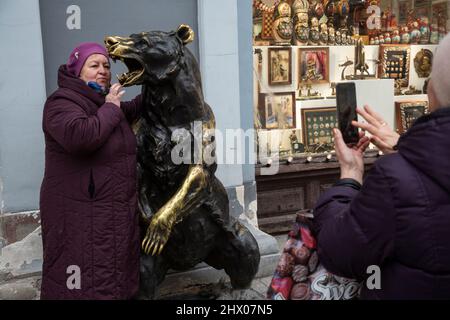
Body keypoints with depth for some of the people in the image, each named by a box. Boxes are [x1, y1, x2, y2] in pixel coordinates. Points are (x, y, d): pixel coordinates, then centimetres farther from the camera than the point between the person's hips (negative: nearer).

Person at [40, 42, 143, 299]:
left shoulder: (104, 102, 13)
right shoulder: (62, 102, -15)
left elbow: (131, 112, 32)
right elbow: (80, 136, -35)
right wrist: (109, 109, -20)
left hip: (116, 212, 9)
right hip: (80, 216, -9)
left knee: (116, 279, 19)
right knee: (84, 284, -1)